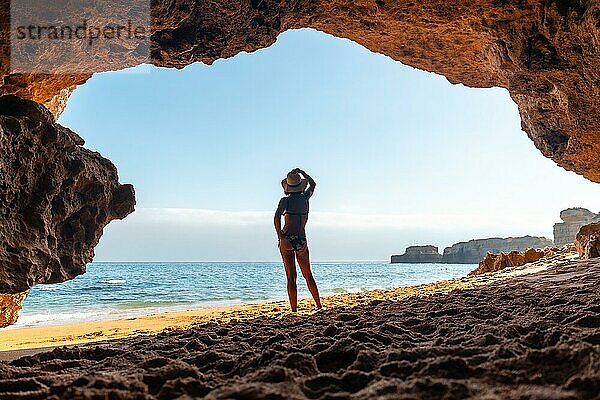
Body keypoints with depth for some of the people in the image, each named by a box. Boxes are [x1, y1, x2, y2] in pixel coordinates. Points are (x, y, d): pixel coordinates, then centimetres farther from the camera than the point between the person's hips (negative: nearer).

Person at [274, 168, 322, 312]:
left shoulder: (285, 200, -4)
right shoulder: (305, 198, 6)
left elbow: (277, 217, -21)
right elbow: (313, 184, 27)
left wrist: (280, 237, -19)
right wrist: (301, 172, 25)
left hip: (287, 240, -3)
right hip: (302, 240, 3)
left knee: (291, 277, 0)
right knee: (308, 275, 16)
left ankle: (294, 310, -1)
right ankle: (319, 306, 17)